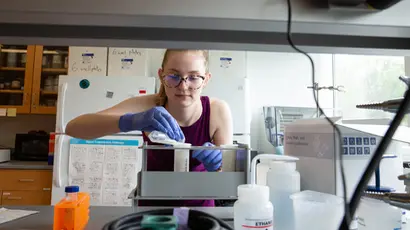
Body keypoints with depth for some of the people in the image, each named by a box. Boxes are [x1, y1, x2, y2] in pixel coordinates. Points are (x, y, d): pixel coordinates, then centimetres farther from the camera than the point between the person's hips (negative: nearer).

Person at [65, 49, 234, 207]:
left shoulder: (217, 111, -19)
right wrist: (129, 121, -42)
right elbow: (73, 128, -27)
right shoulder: (147, 106, -19)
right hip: (152, 205, -1)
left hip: (199, 206, 2)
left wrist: (215, 167, -34)